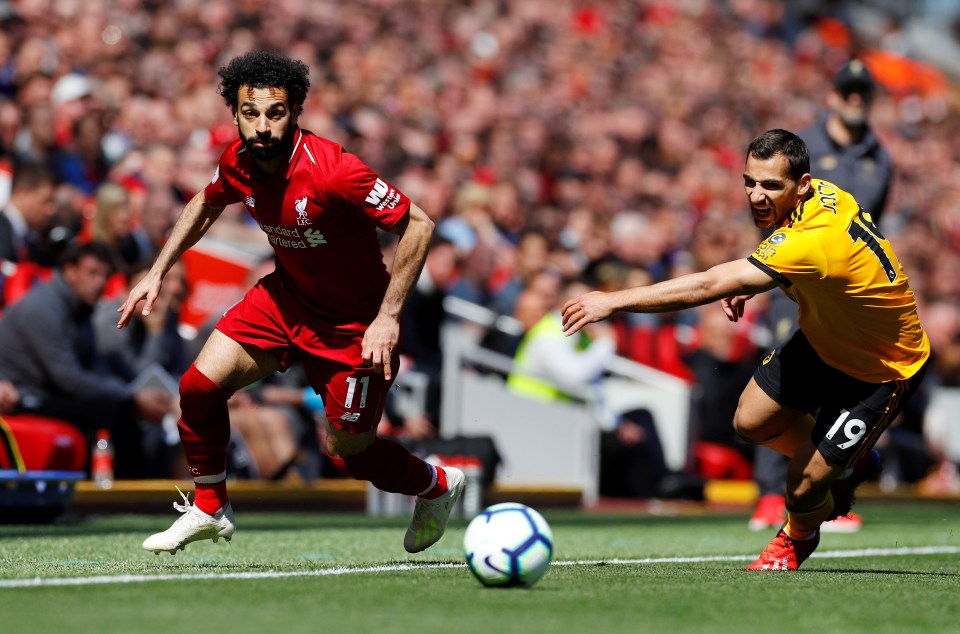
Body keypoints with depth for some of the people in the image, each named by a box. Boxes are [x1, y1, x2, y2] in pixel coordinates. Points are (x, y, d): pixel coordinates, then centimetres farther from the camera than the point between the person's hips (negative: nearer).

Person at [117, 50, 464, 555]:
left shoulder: (331, 170, -33)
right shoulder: (237, 162, -12)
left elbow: (418, 225, -27)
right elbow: (205, 205, 13)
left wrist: (388, 317, -29)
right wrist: (158, 271, 8)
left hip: (352, 321, -6)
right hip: (285, 296, 6)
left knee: (345, 451, 4)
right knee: (199, 386, -7)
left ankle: (438, 484, 35)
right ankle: (209, 509, 16)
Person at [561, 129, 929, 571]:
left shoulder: (810, 243, -40)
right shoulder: (825, 195, -14)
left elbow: (707, 286, -43)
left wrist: (614, 301, -41)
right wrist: (748, 285, -2)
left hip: (884, 371, -8)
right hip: (825, 339, 8)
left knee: (803, 489, -8)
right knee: (752, 422, 7)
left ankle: (800, 535, 30)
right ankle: (849, 464, 33)